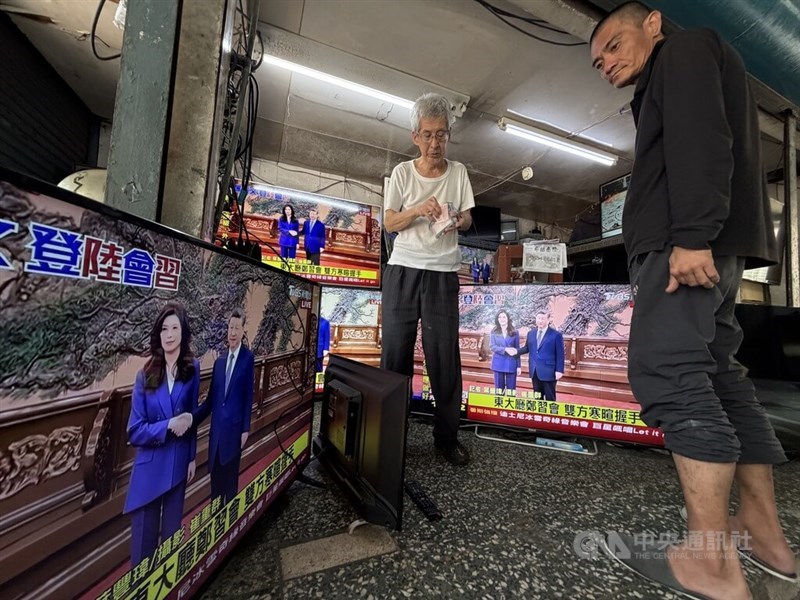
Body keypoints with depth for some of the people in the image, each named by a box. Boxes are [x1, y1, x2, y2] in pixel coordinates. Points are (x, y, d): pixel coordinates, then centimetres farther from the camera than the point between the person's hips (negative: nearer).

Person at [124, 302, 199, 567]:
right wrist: (168, 425, -21)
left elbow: (192, 415, 2)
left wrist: (192, 457, 4)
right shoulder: (145, 376, -10)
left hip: (178, 464, 1)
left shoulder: (192, 368, -8)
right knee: (143, 540, 13)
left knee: (172, 531, 19)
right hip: (149, 469, -1)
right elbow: (135, 432, -7)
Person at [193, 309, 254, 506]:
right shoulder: (219, 361, 8)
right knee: (215, 480, 16)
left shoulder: (248, 358, -8)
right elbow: (211, 398, 11)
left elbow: (248, 396, -8)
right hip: (216, 429, 5)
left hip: (234, 428, -5)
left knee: (231, 482, 7)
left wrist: (246, 429, -8)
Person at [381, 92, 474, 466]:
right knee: (395, 350, 2)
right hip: (403, 270, 0)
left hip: (443, 274, 1)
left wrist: (459, 220, -10)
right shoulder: (402, 172, 8)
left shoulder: (458, 171, 12)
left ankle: (447, 436, 15)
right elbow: (389, 223, 4)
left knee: (444, 354, -1)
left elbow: (468, 218, 12)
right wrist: (418, 211, -13)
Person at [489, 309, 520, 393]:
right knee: (499, 389, 8)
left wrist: (518, 366, 1)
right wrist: (505, 349, -19)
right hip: (498, 364, 0)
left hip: (511, 364, 0)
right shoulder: (494, 332, 3)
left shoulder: (515, 332, 3)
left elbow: (517, 350, 4)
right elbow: (492, 346, -6)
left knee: (511, 389, 4)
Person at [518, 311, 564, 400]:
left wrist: (559, 370, -12)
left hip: (548, 372, -5)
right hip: (535, 371, 5)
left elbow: (560, 354, -7)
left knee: (550, 398, 5)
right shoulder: (530, 333, 9)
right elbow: (527, 348, 16)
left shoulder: (556, 334, -6)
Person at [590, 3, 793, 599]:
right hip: (708, 245, 10)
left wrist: (692, 234, -24)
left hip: (686, 243, -10)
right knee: (716, 373, 8)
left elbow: (702, 139, -13)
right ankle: (766, 532, 16)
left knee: (666, 372, -16)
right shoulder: (662, 92, 33)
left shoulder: (685, 49, 7)